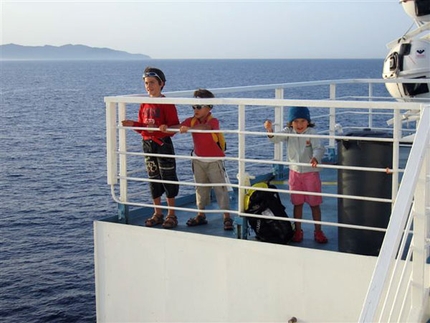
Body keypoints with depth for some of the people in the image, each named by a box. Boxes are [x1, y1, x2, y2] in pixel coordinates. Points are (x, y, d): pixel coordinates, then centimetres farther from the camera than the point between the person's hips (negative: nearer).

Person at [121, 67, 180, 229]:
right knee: (153, 178, 11)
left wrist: (157, 129, -27)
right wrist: (133, 124, -6)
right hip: (148, 144, 7)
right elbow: (142, 127, 14)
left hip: (163, 144, -7)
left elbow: (174, 127, -14)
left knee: (168, 178, 1)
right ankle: (157, 214, 21)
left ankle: (171, 214, 11)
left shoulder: (167, 104, -10)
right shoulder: (144, 105, 10)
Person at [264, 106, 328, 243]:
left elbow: (319, 148, -24)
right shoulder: (289, 132, -4)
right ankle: (298, 231, 23)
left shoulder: (312, 133, -13)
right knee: (297, 203, 11)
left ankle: (318, 231, 18)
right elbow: (276, 138, -17)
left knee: (314, 203, 6)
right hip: (295, 172, 3)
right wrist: (270, 130, -39)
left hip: (311, 172, -3)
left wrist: (315, 158, -46)